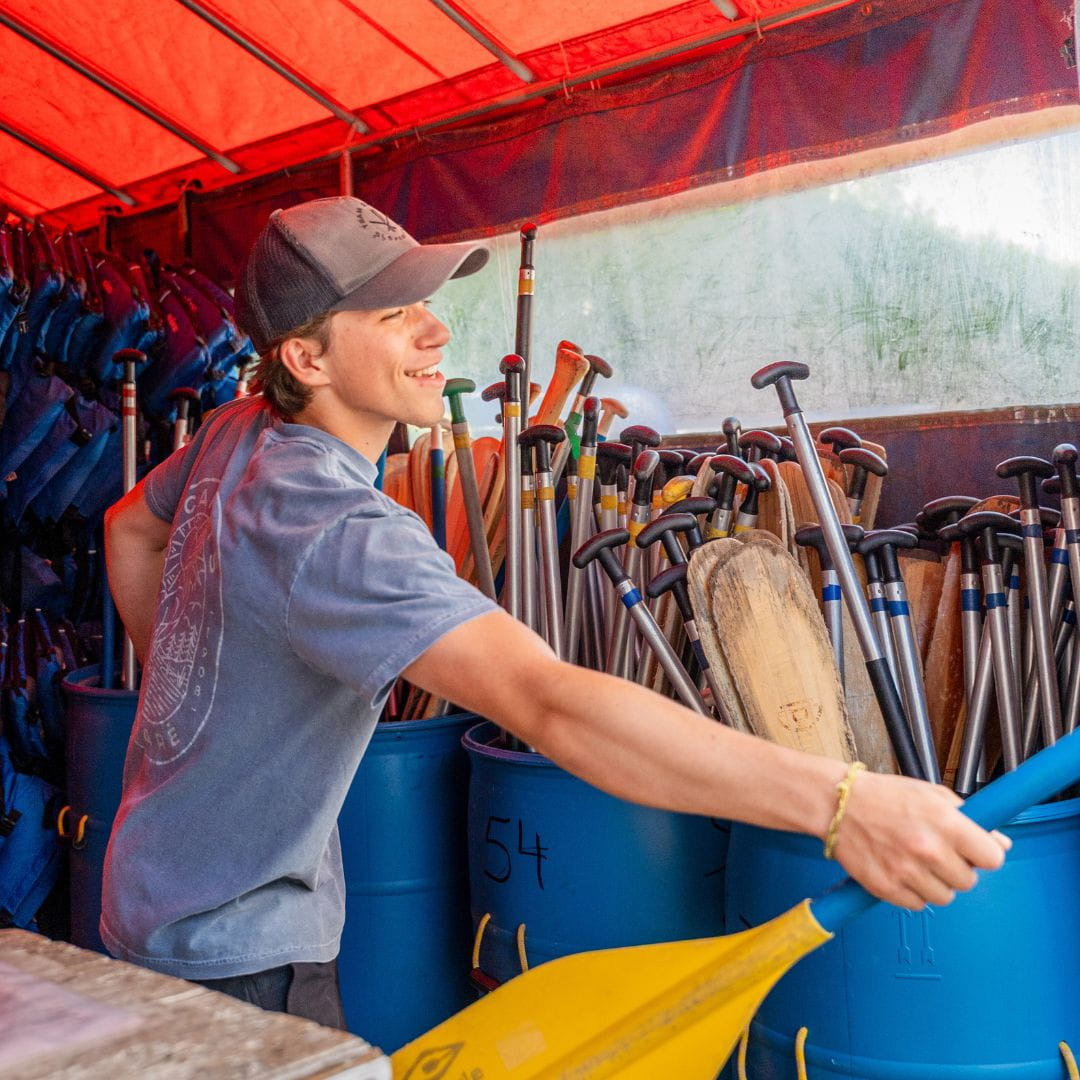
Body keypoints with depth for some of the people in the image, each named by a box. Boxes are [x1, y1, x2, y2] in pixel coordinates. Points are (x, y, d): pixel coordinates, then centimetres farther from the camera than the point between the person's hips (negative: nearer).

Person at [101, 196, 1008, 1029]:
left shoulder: (240, 430, -4)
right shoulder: (338, 531, -35)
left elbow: (130, 530, 15)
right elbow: (550, 706, -47)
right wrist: (839, 803, -49)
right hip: (233, 949, -9)